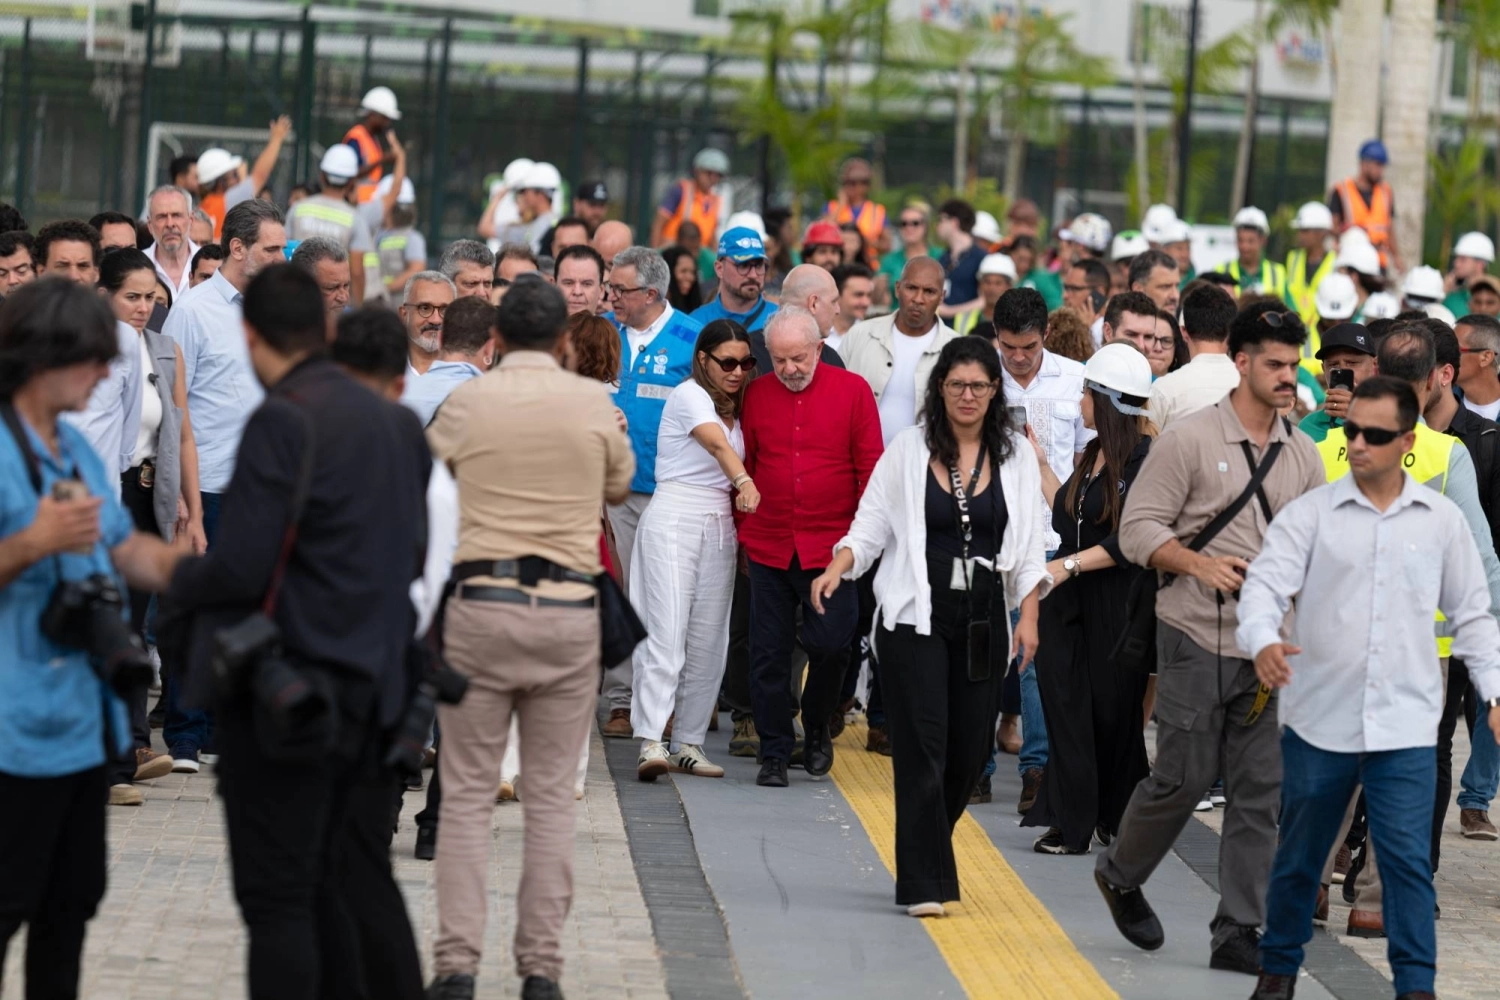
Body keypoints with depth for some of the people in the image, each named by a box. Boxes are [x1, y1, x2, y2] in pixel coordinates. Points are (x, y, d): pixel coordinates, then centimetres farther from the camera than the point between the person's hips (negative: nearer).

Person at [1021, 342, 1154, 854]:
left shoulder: (1144, 459, -12)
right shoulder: (1094, 455, 14)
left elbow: (1130, 542, -17)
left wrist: (1069, 565, -19)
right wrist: (1040, 463, 21)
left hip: (1115, 605, -7)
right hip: (1068, 602, 7)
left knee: (1113, 709, 3)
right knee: (1065, 708, 0)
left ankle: (1119, 819, 18)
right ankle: (1071, 825, 1)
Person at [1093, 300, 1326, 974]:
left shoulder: (1302, 455, 11)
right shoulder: (1191, 439, -5)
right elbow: (1138, 527, -7)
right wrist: (1198, 564, -22)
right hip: (1197, 639, -5)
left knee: (1261, 792, 1)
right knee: (1183, 778, -3)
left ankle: (1239, 932, 7)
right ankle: (1120, 874, 25)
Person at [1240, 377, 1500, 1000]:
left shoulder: (1441, 521, 5)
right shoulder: (1310, 514, 0)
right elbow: (1266, 583, -10)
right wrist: (1264, 640, -30)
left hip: (1404, 723, 0)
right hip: (1319, 717, 0)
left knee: (1408, 860, -7)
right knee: (1299, 856, 12)